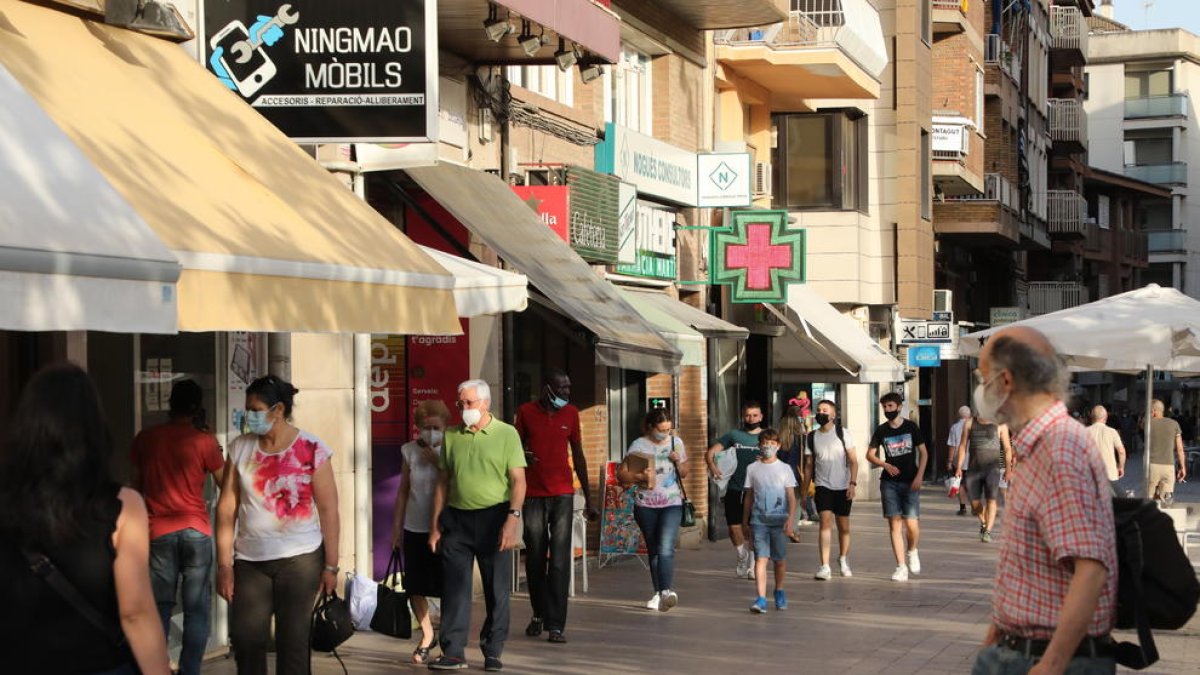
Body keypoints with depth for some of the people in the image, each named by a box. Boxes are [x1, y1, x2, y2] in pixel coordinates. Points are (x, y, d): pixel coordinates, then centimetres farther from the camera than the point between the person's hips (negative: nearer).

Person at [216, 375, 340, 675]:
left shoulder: (311, 450, -7)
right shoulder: (240, 448, 2)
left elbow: (328, 511, -5)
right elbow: (227, 507, 2)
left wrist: (331, 566, -7)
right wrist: (224, 564, -1)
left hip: (300, 559, -3)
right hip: (249, 561, 3)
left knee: (292, 641, 4)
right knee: (245, 640, 2)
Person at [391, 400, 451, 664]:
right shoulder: (410, 451, 5)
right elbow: (403, 491, 11)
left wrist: (437, 461, -17)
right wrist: (396, 527, 10)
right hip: (414, 528, 3)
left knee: (446, 586, -3)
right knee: (414, 588, 6)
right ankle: (427, 634, 25)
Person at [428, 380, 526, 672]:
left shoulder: (506, 434, -1)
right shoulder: (451, 436, 9)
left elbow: (518, 480, -5)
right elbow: (443, 482, 13)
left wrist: (513, 518, -17)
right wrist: (435, 526, 9)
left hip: (493, 518, -3)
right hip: (456, 518, 3)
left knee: (496, 589, 3)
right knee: (454, 587, 0)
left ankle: (492, 652, 12)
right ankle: (453, 652, 3)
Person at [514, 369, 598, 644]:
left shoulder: (570, 413, 7)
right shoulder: (526, 412, 1)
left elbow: (578, 456, 12)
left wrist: (588, 499, 12)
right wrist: (523, 457, -15)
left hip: (563, 495, 0)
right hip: (533, 495, 0)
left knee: (560, 560, -7)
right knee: (535, 558, 7)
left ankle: (556, 624, -7)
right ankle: (539, 614, 25)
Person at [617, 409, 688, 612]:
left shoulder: (676, 442, 6)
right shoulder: (639, 445, -3)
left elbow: (684, 474, 16)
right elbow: (621, 474, -6)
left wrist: (678, 462, -6)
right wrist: (640, 477, -24)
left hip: (671, 504, 0)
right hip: (646, 505, 1)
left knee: (666, 548, -18)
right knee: (653, 550, 9)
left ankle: (666, 591, -30)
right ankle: (658, 593, 20)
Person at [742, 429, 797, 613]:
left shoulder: (784, 469, 4)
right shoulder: (752, 469, 8)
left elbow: (791, 497, 1)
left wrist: (791, 518, -11)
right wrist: (745, 520, 17)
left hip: (779, 519, 0)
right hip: (758, 519, 0)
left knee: (780, 558, 8)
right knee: (761, 558, -10)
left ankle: (779, 592, 31)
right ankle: (761, 599, -17)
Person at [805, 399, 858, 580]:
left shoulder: (843, 433, -2)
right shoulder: (812, 437, 5)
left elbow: (853, 460, -3)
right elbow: (808, 465, 10)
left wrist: (853, 483, -14)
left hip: (843, 486, 0)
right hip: (822, 486, 1)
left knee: (844, 526, 9)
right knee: (825, 522, -15)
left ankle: (843, 560, 32)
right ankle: (824, 567, -20)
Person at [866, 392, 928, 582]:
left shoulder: (911, 427, 1)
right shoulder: (881, 431, 5)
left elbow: (923, 453, 3)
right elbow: (870, 454, 11)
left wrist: (919, 477, -7)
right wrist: (885, 465, -7)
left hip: (910, 483, -2)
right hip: (889, 482, 2)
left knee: (911, 524, -11)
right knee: (894, 525, -2)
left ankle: (912, 551, 21)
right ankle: (901, 567, 2)